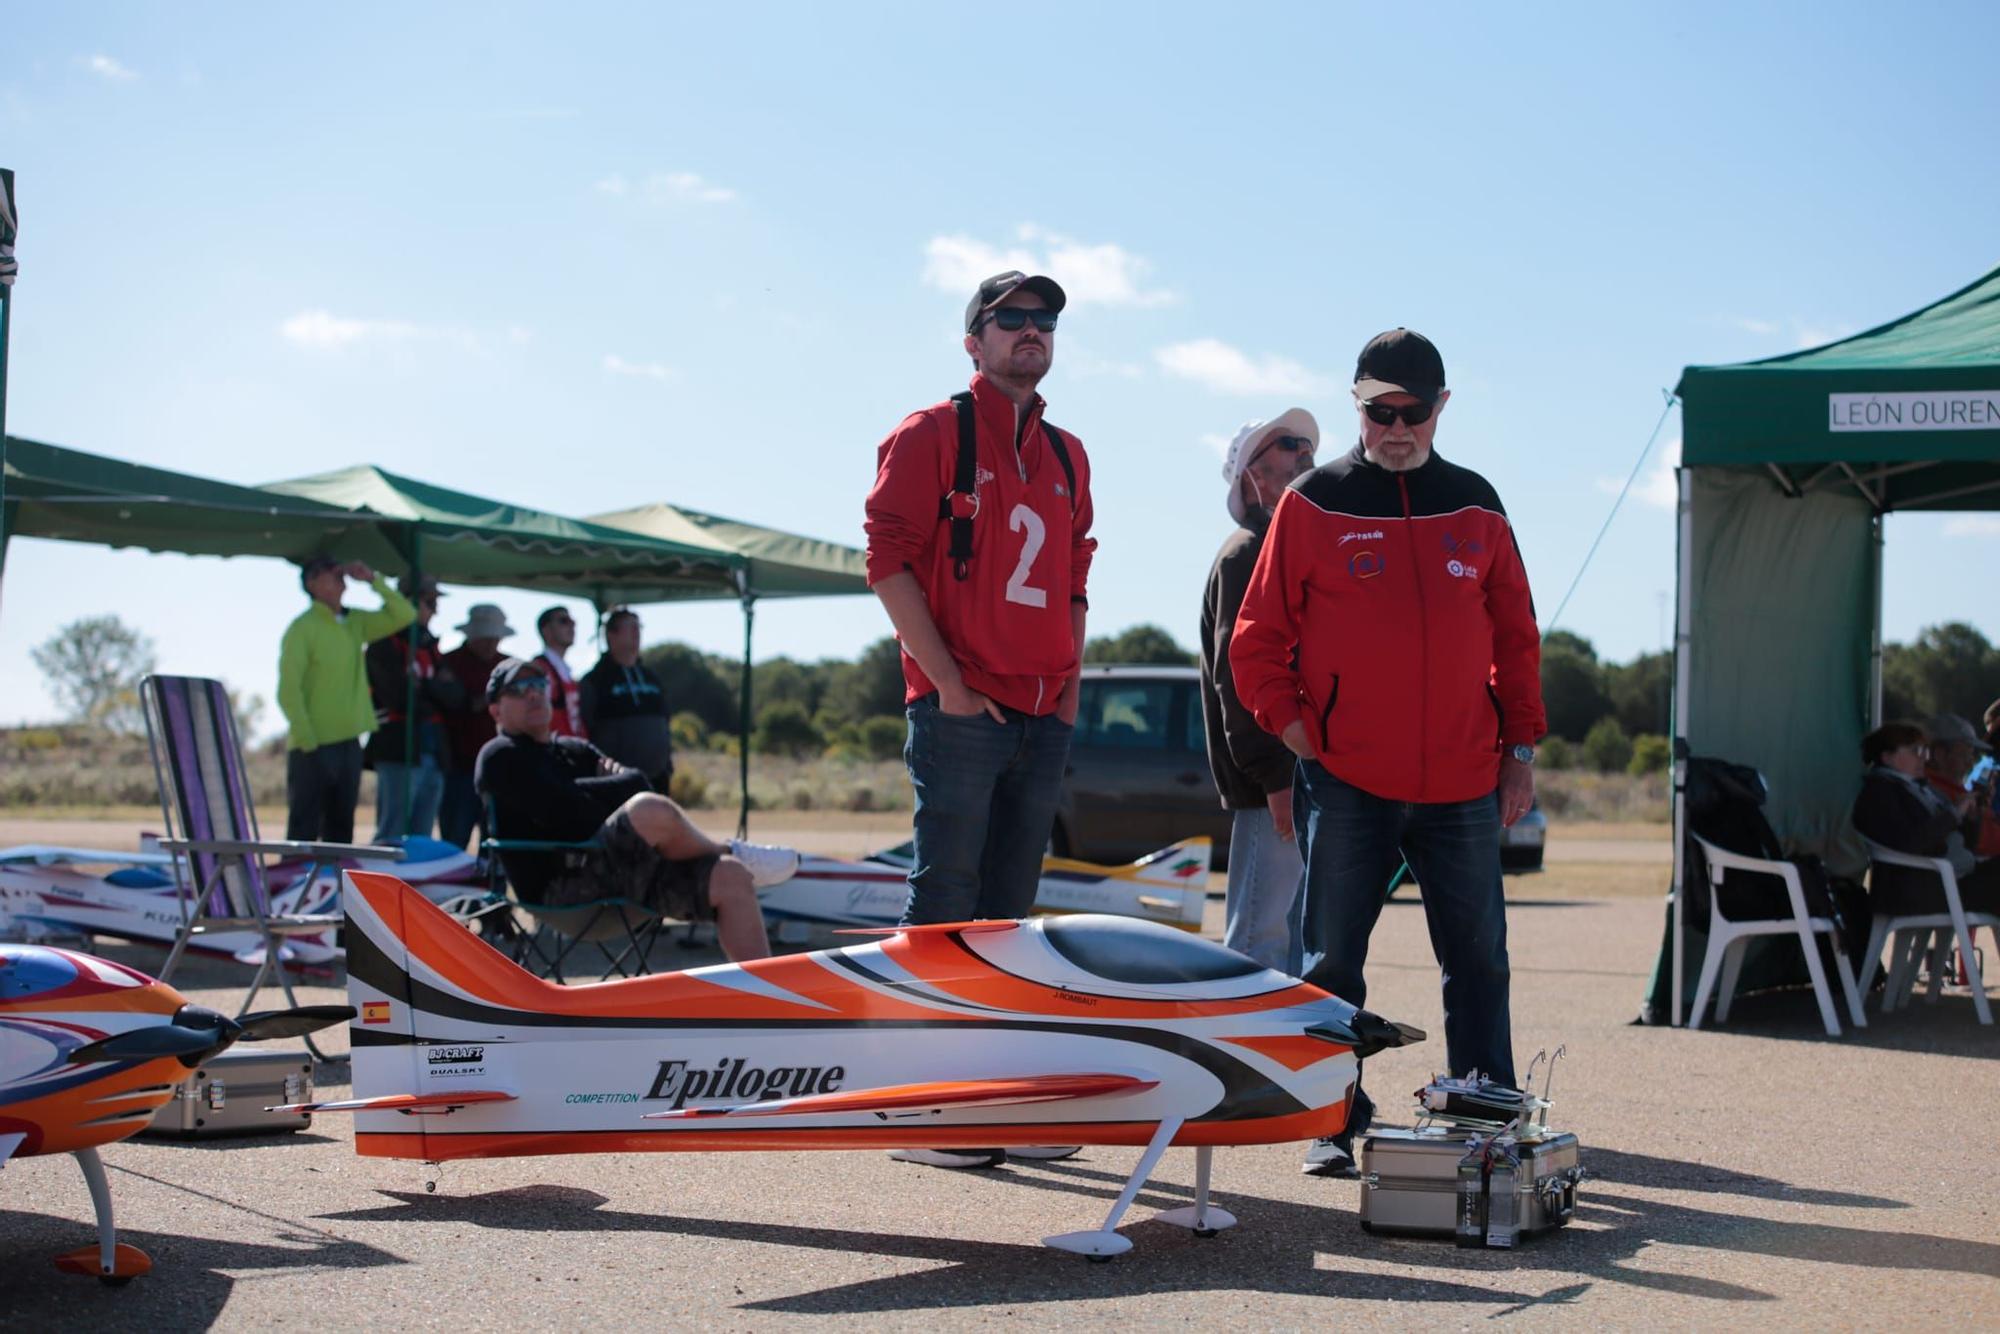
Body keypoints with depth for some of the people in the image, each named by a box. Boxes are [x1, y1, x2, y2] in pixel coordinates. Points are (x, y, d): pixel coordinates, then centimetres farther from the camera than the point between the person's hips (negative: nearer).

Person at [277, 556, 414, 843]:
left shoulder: (355, 623, 12)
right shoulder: (302, 628, -9)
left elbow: (404, 615, 12)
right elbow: (288, 690, -13)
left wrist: (373, 579, 4)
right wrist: (307, 742, -18)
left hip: (349, 744, 7)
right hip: (314, 747, -7)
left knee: (340, 830, 11)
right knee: (304, 832, -6)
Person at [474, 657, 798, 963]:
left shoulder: (576, 750, 27)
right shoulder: (500, 757, 4)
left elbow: (635, 782, 8)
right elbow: (562, 811, -12)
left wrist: (581, 790, -7)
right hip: (563, 889, -8)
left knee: (730, 878, -10)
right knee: (652, 811, -31)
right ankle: (729, 851, 1)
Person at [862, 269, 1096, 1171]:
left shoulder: (1067, 456, 18)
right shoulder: (931, 436, -1)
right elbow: (890, 561, -7)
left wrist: (1070, 682, 11)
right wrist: (948, 682, -13)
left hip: (1044, 718, 6)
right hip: (962, 714, -6)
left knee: (1009, 911, 9)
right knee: (946, 906, -7)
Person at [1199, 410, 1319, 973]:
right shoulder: (1246, 552, -6)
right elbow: (1237, 674, -15)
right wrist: (1275, 778, -20)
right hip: (1274, 786, -9)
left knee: (1302, 948, 9)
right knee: (1261, 946, -10)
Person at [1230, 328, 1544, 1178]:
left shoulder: (1475, 506, 11)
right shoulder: (1312, 505, 2)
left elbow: (1515, 634, 15)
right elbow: (1257, 638, 4)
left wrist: (1520, 746, 10)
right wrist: (1294, 727, -6)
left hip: (1462, 782, 2)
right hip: (1343, 781, -2)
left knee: (1478, 957, 5)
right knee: (1331, 961, 0)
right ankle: (1334, 1126, 8)